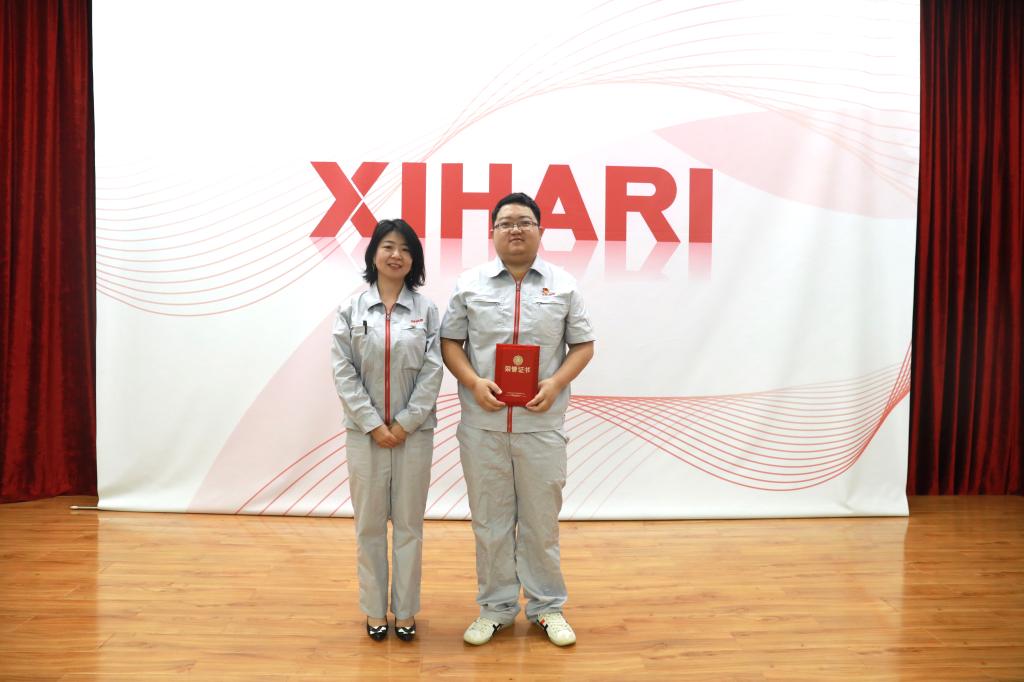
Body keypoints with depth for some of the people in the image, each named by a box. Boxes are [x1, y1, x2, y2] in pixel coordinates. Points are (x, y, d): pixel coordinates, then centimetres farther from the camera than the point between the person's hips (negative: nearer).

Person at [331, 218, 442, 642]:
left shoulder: (425, 310, 0)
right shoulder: (351, 310, 1)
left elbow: (432, 371, -4)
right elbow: (343, 372, -4)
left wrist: (405, 423, -11)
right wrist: (373, 424, -11)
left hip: (414, 430, 0)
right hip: (365, 431, 0)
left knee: (408, 523, 9)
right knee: (370, 523, 10)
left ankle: (405, 611, 23)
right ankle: (375, 610, 26)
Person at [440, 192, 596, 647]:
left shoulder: (563, 285, 4)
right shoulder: (469, 284, 3)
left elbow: (583, 344, 5)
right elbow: (450, 342, 5)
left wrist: (556, 383, -11)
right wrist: (474, 382, -12)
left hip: (541, 425, 0)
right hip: (482, 425, 1)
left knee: (541, 520, 10)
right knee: (489, 520, 11)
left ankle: (547, 607, 27)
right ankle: (495, 606, 27)